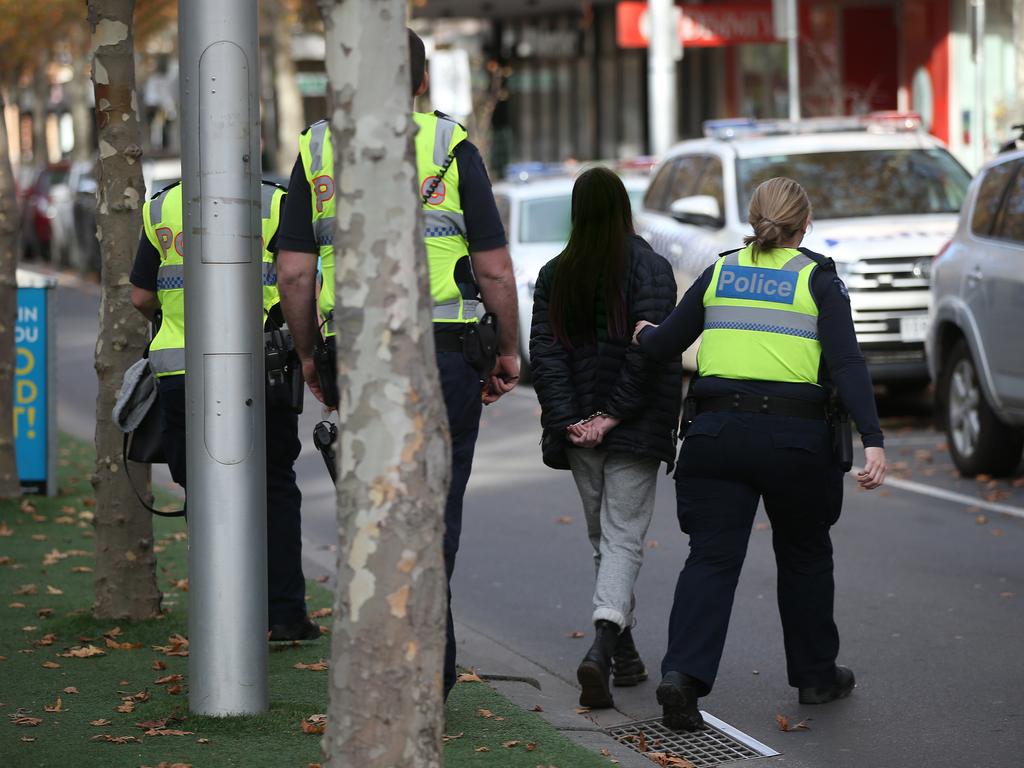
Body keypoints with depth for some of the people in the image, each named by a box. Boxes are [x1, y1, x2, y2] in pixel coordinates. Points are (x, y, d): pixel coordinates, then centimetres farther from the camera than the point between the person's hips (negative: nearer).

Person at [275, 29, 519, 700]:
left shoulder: (318, 148, 6)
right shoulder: (451, 146, 0)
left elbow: (293, 272, 2)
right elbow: (494, 270, -3)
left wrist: (309, 355, 15)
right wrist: (509, 352, 9)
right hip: (442, 349, -2)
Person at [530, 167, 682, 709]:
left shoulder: (554, 274, 6)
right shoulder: (649, 268, -7)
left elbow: (544, 351, -2)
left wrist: (566, 420, -6)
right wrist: (614, 415, -13)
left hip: (579, 426, 4)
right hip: (635, 430, -4)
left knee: (603, 538, 17)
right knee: (625, 538, -4)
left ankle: (622, 649, 23)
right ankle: (603, 645, -24)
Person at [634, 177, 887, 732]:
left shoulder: (720, 272, 9)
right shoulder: (818, 279, 0)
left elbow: (665, 344, 15)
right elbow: (846, 364, -11)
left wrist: (644, 334, 38)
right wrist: (872, 441, -17)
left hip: (717, 432, 2)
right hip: (795, 436, -2)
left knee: (712, 557, 0)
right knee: (804, 555, 17)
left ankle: (683, 672, -19)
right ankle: (816, 675, 27)